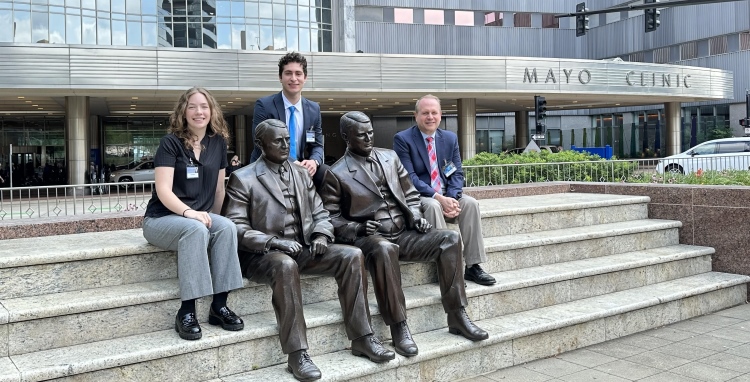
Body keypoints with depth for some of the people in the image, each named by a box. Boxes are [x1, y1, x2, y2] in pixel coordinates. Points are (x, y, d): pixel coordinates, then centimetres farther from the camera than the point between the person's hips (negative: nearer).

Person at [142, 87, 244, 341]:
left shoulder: (218, 142, 7)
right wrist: (188, 211, -31)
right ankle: (186, 311, -31)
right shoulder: (171, 142, -7)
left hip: (199, 216, 4)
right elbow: (163, 191, -16)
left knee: (227, 227, -28)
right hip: (162, 218, -4)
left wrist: (212, 217, 3)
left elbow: (218, 189, 12)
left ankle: (219, 305, -23)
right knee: (196, 230, -36)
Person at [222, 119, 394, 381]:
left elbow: (320, 213, 17)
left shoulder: (301, 174, 16)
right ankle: (297, 354, -34)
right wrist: (273, 242, -22)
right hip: (262, 255, -5)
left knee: (352, 255, -17)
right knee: (285, 265, -40)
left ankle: (361, 338, -11)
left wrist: (321, 234, -6)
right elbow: (235, 227, -10)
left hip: (303, 249, 6)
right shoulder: (242, 178, -2)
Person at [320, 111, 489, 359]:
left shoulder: (390, 157, 14)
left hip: (404, 234, 5)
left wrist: (416, 217, 0)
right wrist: (358, 229, -18)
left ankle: (457, 316, -12)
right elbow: (331, 217, -2)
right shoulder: (336, 174, 0)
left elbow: (410, 194, 19)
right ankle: (398, 328, -31)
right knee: (384, 248, -40)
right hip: (369, 238, -5)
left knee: (450, 239, -16)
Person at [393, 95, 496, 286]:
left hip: (447, 195, 5)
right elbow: (409, 177, -15)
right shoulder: (402, 139, -7)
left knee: (470, 203, -22)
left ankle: (473, 266, -16)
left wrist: (452, 198, -16)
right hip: (418, 197, -5)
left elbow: (457, 173, 5)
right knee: (433, 206, -35)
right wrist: (438, 198, -25)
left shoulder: (450, 138, 9)